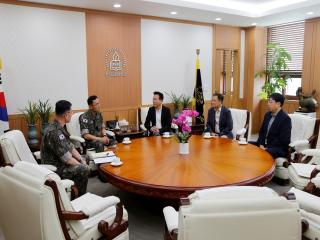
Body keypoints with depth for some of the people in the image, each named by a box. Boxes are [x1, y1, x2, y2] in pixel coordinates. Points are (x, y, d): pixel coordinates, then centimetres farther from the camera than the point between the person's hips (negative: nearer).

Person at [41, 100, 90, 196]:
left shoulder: (59, 127, 3)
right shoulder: (54, 132, -29)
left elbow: (70, 146, 9)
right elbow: (67, 159, -28)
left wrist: (81, 160, -1)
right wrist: (81, 166, -13)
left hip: (59, 160, 10)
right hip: (54, 168, -10)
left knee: (85, 159, 14)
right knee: (84, 169, -20)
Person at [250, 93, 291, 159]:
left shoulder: (285, 118, -14)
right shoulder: (267, 115, 10)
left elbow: (283, 140, -18)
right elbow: (262, 131, 14)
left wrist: (267, 148, -20)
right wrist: (261, 144, -4)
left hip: (279, 148, -8)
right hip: (264, 144, 8)